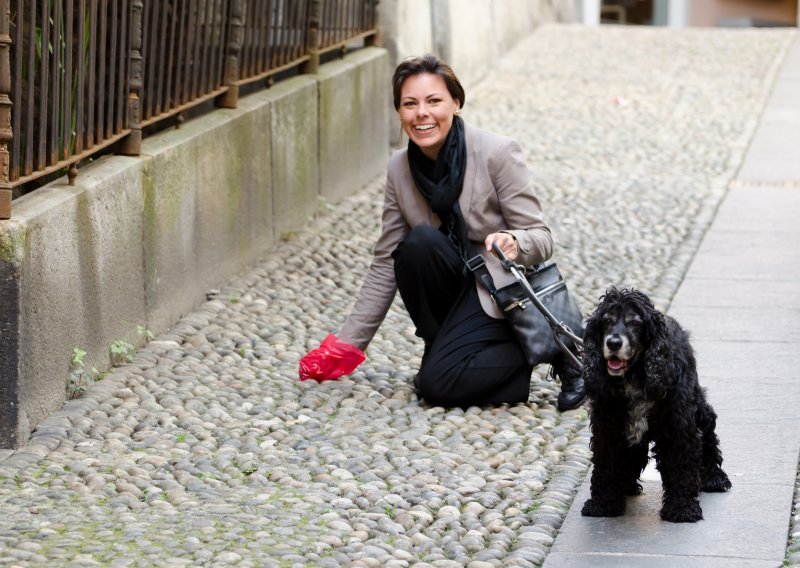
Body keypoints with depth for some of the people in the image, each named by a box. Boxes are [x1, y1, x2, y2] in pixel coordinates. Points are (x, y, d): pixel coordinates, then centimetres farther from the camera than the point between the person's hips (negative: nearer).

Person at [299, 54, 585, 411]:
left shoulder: (498, 154, -16)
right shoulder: (400, 169, -1)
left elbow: (541, 237, -12)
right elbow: (386, 264, 4)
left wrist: (514, 243, -37)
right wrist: (347, 345, 2)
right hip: (454, 286, 5)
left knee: (438, 384, -25)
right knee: (419, 241, -27)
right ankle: (441, 349, -7)